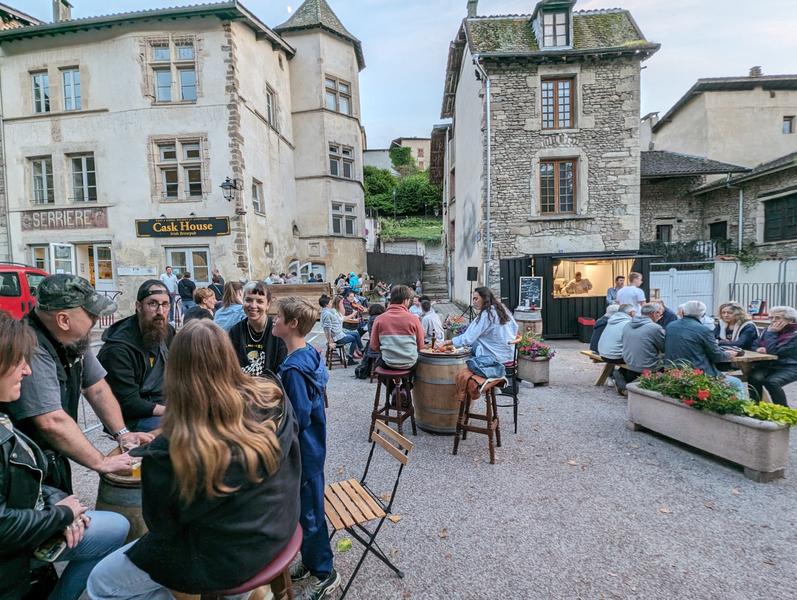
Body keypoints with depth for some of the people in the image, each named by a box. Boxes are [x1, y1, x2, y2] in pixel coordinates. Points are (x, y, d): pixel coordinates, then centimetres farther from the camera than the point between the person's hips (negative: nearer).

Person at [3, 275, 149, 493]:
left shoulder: (74, 338, -4)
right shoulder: (31, 349, -31)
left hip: (54, 458, 8)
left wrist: (122, 433, -5)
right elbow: (52, 423, -33)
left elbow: (97, 389, 4)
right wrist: (102, 462, -25)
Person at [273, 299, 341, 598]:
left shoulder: (294, 368, -28)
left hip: (303, 450, -9)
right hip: (309, 445, 9)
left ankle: (325, 573, 30)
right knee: (305, 506, 23)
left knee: (308, 511, 10)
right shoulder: (308, 354, 1)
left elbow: (298, 419, -26)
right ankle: (310, 560, 43)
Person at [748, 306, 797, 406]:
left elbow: (773, 351, -24)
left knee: (771, 382, -32)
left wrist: (771, 333, -16)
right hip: (768, 365, 5)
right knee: (754, 377, -27)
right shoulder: (770, 329, 9)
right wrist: (759, 349, -12)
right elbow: (755, 345, 12)